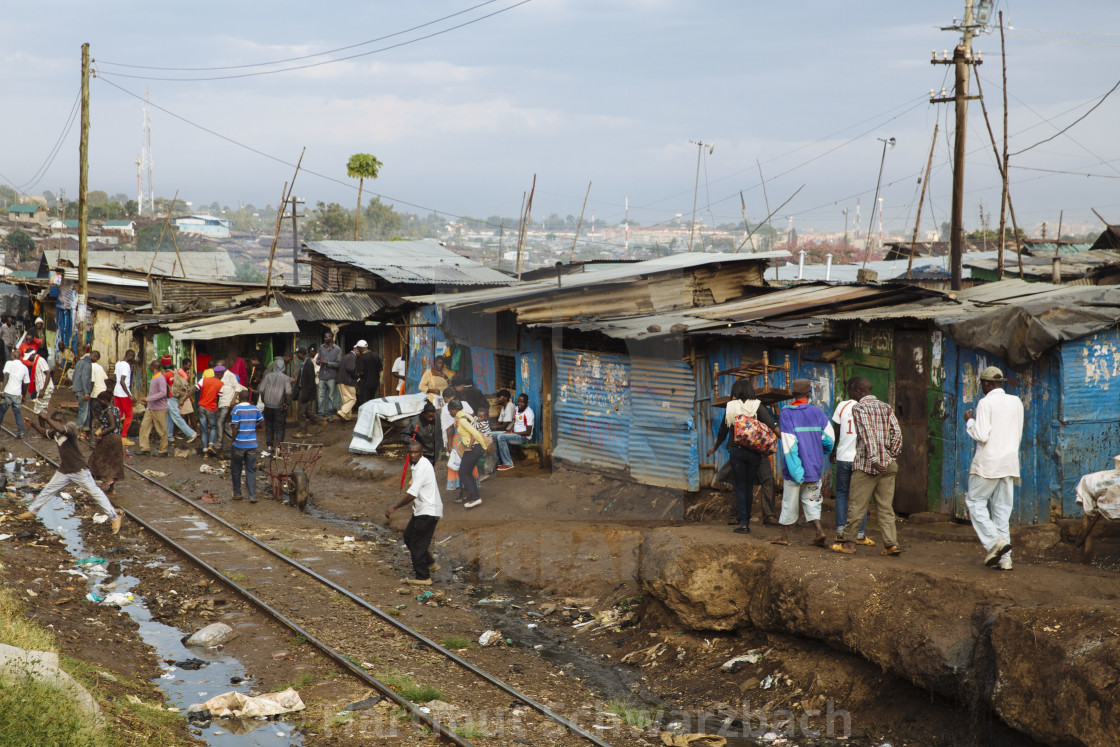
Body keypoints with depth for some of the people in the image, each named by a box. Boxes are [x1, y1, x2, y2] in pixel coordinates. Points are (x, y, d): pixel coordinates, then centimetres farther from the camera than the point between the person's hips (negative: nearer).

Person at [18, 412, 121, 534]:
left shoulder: (71, 427, -18)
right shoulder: (55, 431, 6)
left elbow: (61, 429, -40)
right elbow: (44, 432, 23)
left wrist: (46, 419, -33)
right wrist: (32, 423, 9)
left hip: (79, 470, -8)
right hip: (63, 471, 8)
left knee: (95, 492, -4)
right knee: (48, 490, 16)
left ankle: (114, 517, 1)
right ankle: (31, 511, 33)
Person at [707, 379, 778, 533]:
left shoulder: (730, 407, 2)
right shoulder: (756, 406, 0)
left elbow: (723, 431, 11)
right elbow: (771, 425, -11)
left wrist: (715, 448, 25)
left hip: (736, 450, -1)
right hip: (754, 451, 1)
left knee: (740, 488, 3)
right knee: (749, 487, 11)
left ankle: (743, 523, -5)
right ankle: (746, 521, 15)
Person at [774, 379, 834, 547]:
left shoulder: (786, 414, -8)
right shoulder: (817, 412, 0)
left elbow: (789, 444, -14)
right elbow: (829, 437, -5)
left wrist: (795, 470, -15)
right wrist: (822, 453, 15)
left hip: (794, 466, -2)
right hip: (814, 466, 3)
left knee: (789, 502, 8)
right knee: (811, 501, 11)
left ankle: (785, 536, 18)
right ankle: (819, 530, -8)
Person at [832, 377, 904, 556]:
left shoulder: (859, 408, -5)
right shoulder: (886, 407, 14)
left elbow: (867, 433, -18)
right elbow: (897, 432, 5)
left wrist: (873, 458, -26)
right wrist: (893, 456, 8)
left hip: (866, 466, -6)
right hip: (888, 465, 6)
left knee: (857, 506, 2)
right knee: (885, 507, 7)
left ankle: (849, 542, 8)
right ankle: (891, 544, -1)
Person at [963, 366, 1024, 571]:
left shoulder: (985, 403, -10)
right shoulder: (1016, 402, 9)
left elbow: (981, 435, -16)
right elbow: (1018, 435, 15)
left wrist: (970, 421, 1)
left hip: (988, 462, -6)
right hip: (1010, 462, 6)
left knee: (975, 501, 6)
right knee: (1002, 508, 8)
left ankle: (995, 541, -12)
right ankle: (1004, 558, 5)